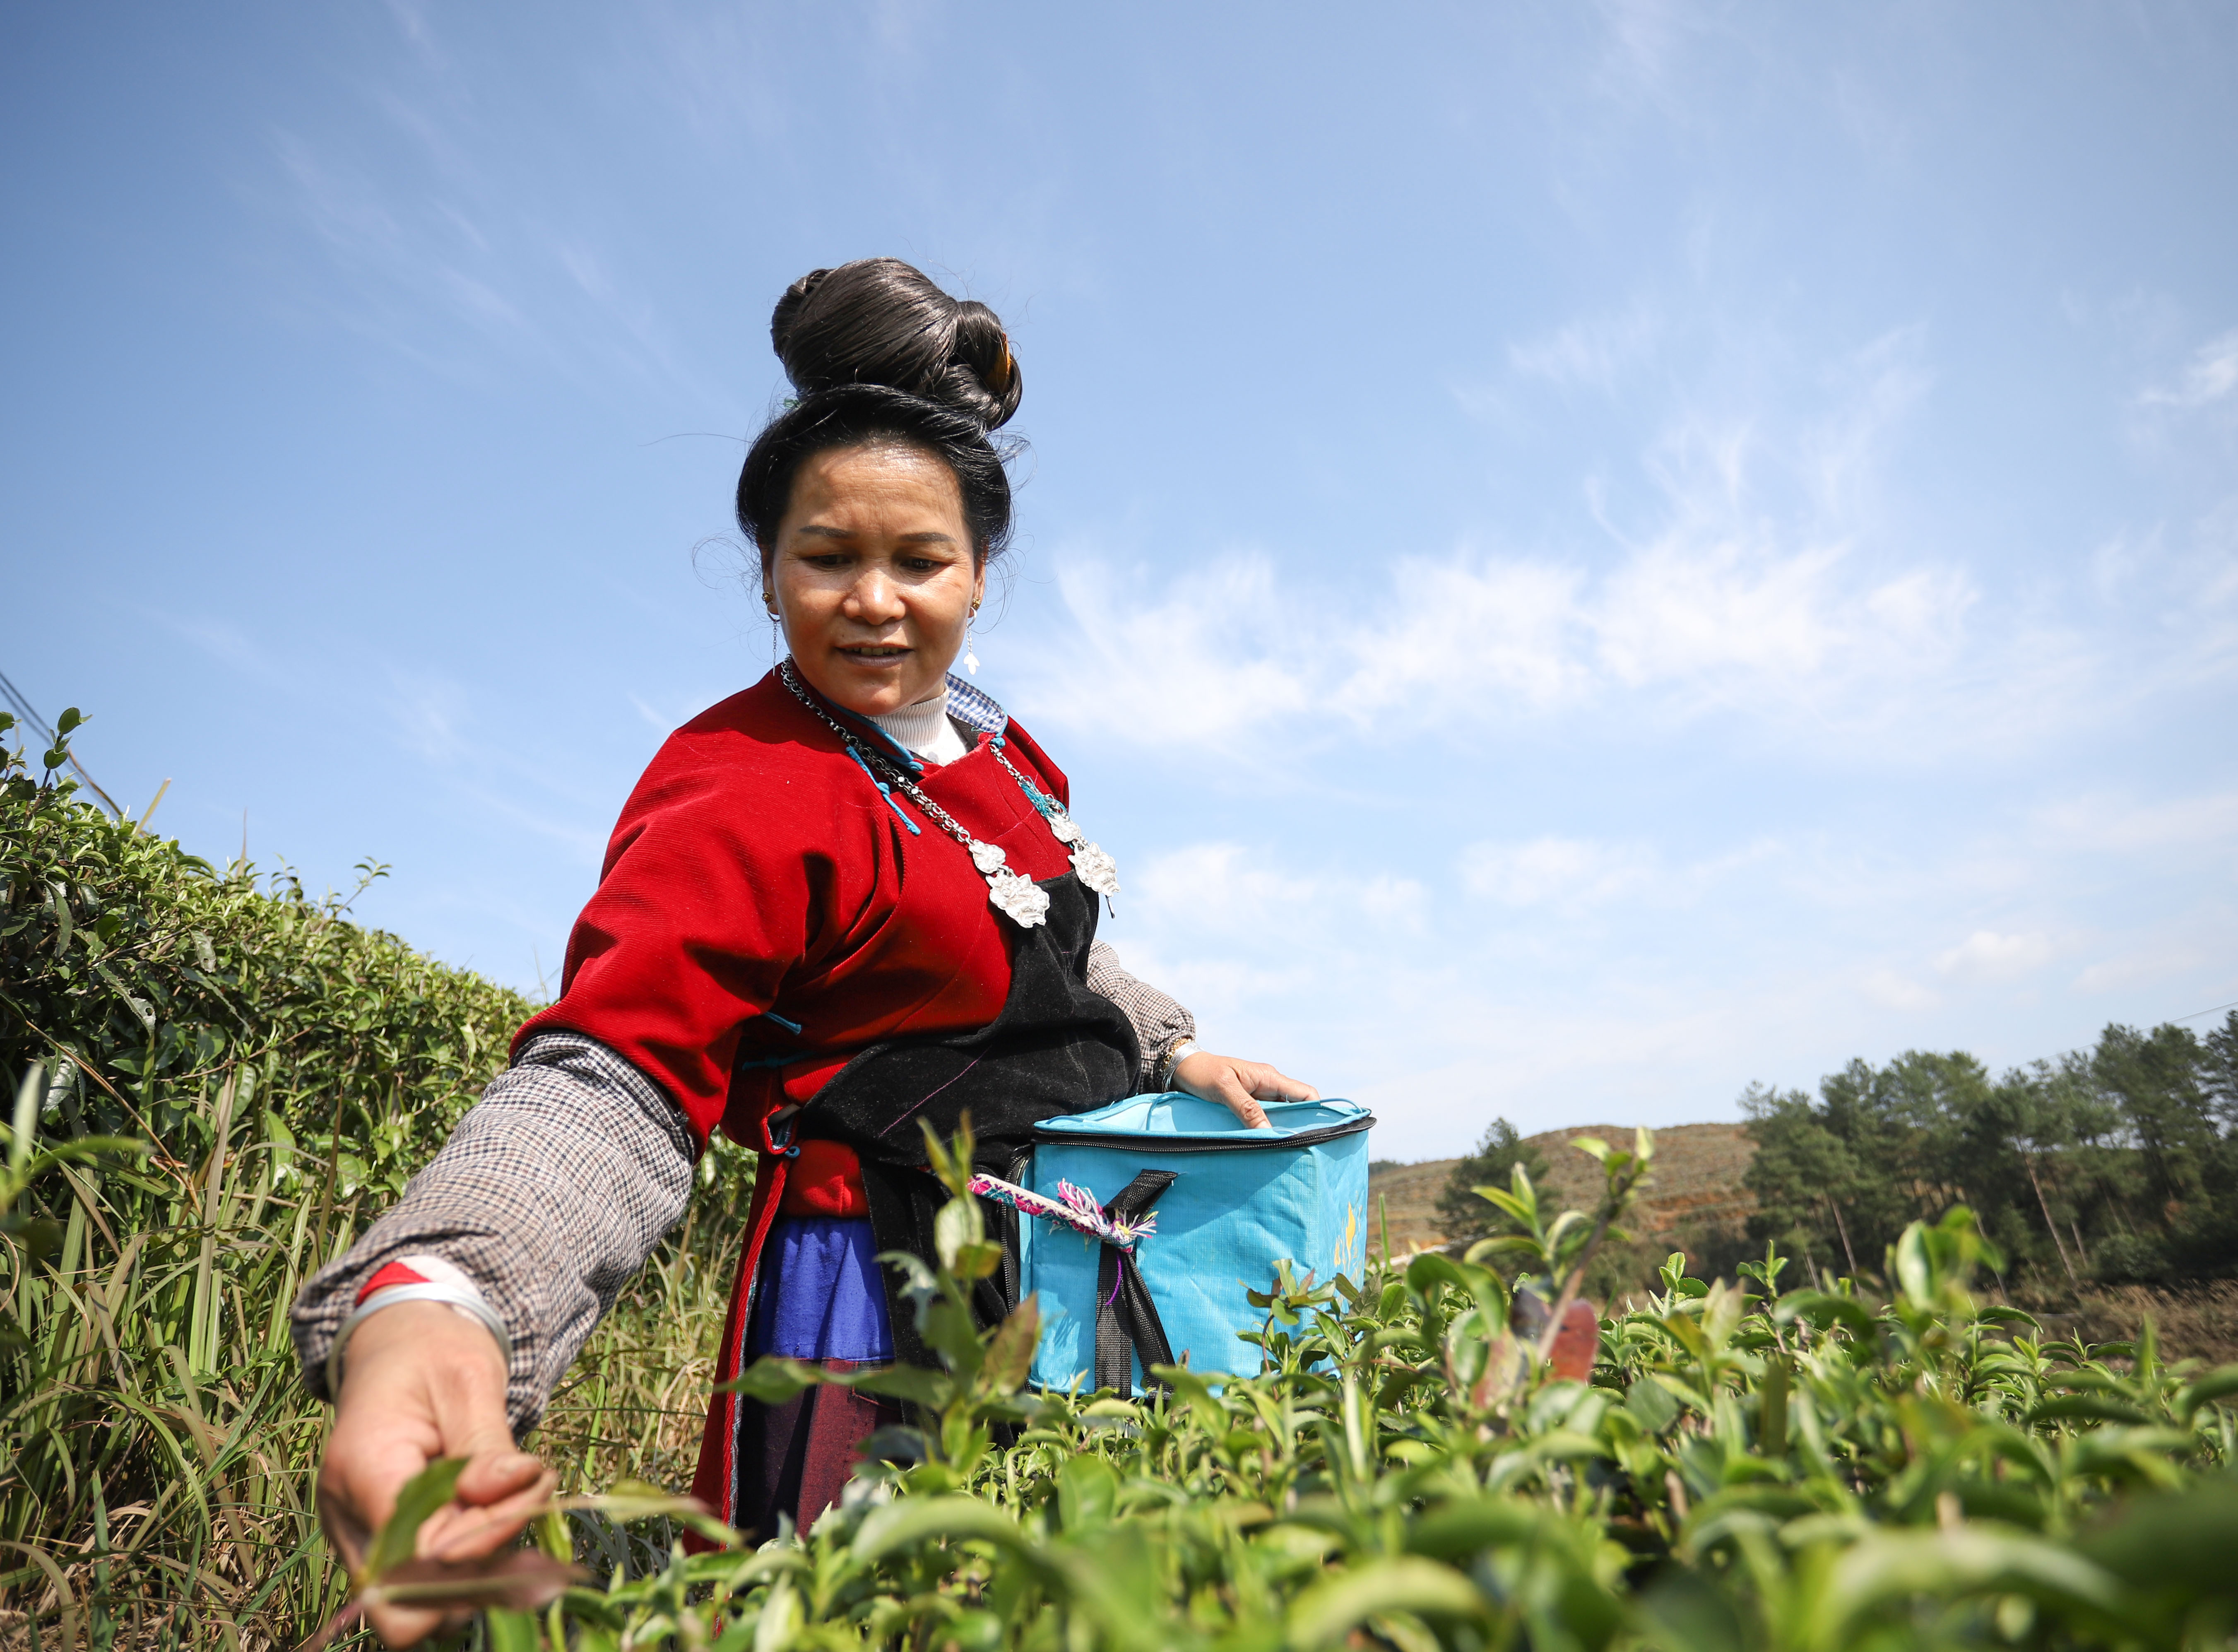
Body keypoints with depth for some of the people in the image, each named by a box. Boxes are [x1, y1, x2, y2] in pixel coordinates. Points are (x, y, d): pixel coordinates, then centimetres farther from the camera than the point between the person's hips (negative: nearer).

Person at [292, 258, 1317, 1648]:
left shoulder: (997, 749, 5)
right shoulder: (740, 791, -20)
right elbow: (616, 1077, -32)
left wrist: (1173, 1049, 17)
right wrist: (426, 1297, -48)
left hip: (1066, 1268, 8)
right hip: (884, 1298, -8)